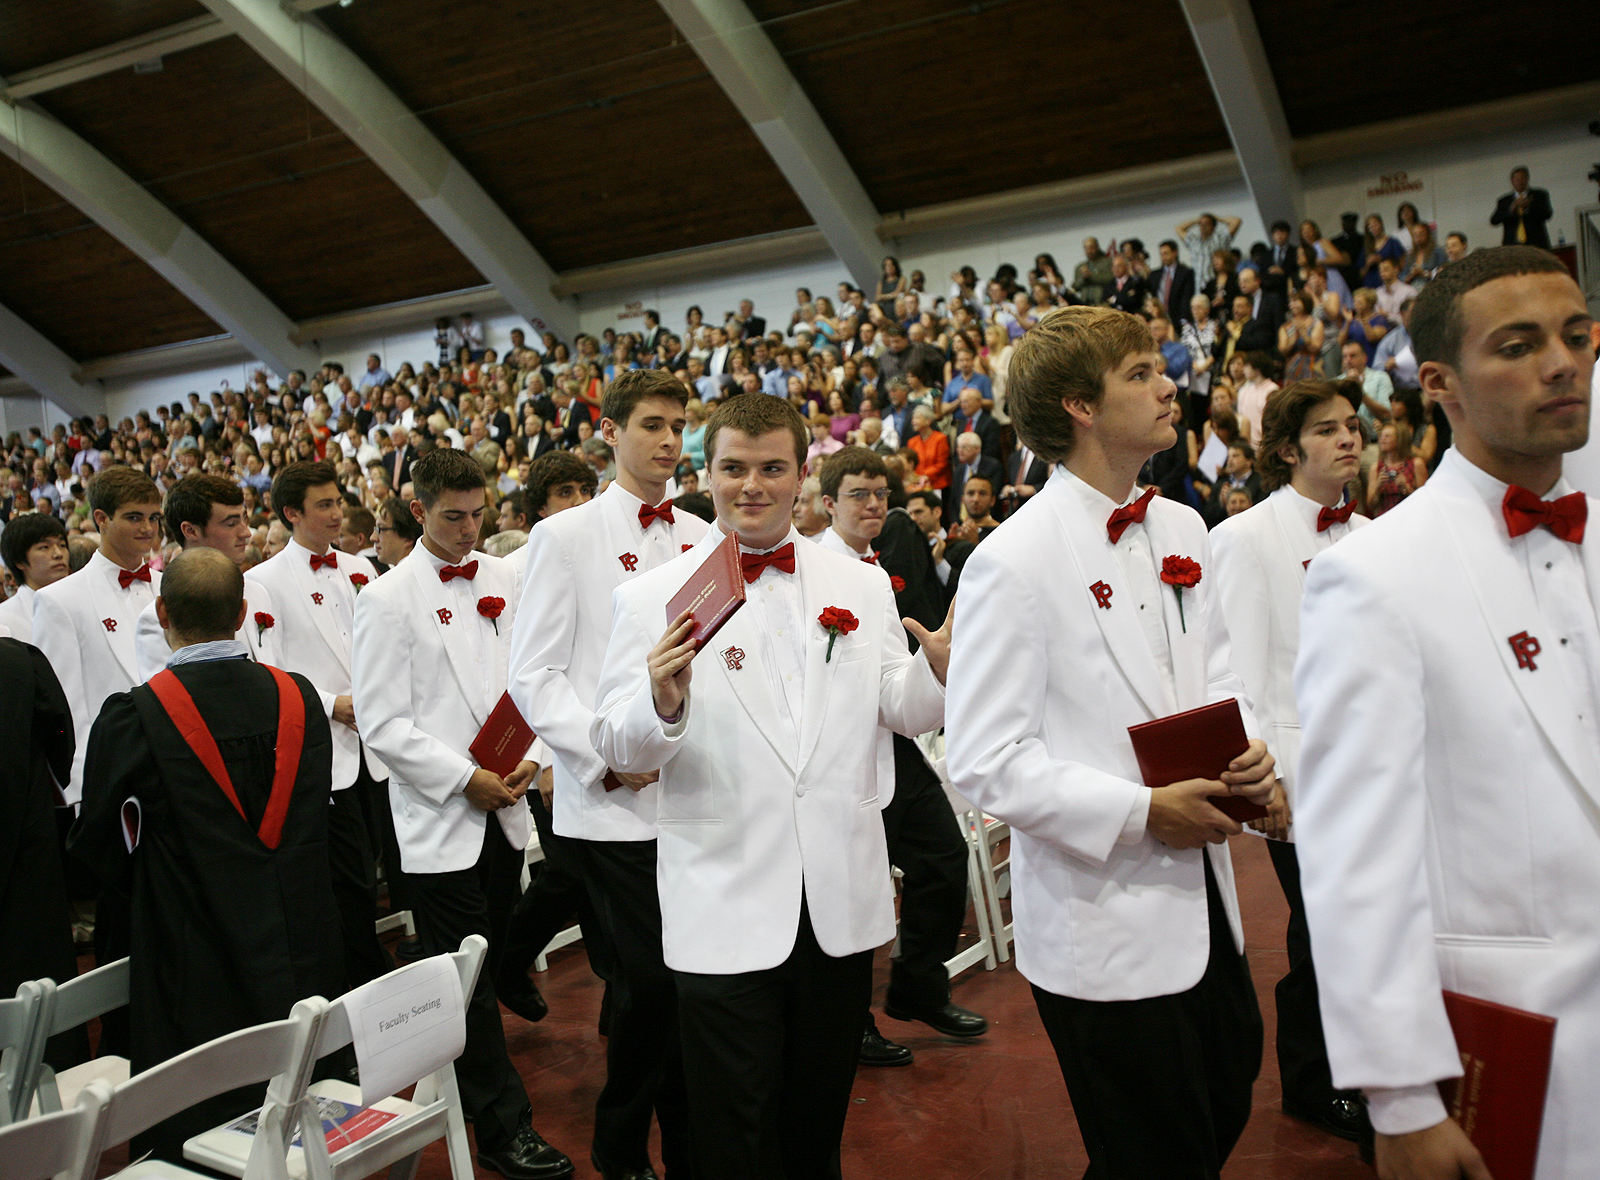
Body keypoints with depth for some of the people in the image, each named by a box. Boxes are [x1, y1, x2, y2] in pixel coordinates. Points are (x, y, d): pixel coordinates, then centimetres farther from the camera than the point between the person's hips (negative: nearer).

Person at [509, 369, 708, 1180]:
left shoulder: (702, 539, 13)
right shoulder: (566, 537, 1)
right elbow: (534, 677, -3)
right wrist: (606, 757, -13)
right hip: (612, 804, -4)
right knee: (645, 984, -1)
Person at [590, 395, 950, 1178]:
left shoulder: (863, 586, 4)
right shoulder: (650, 599, -5)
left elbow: (902, 711, 4)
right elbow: (617, 747, -9)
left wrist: (939, 671, -17)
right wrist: (664, 705, -30)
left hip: (843, 901, 3)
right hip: (725, 909, -3)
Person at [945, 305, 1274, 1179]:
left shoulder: (1181, 529, 5)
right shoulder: (1013, 562, -19)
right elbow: (983, 762, -20)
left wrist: (1247, 749, -3)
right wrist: (1141, 812, -22)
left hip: (1202, 897, 7)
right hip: (1104, 928, -7)